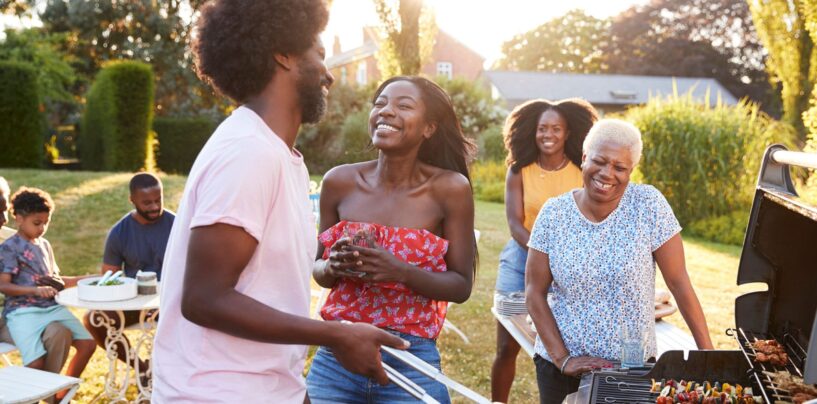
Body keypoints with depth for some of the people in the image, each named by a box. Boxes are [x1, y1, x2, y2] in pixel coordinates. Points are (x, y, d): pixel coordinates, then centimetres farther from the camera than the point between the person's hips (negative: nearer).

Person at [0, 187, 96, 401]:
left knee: (88, 343, -3)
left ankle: (62, 394, 12)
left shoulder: (45, 245, 18)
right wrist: (35, 290, -24)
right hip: (22, 311, -7)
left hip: (53, 307, 7)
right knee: (36, 362, -26)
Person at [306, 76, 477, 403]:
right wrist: (333, 266, -14)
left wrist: (402, 272, -20)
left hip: (412, 363, -2)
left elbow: (462, 285, -4)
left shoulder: (449, 188, -9)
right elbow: (318, 269, 8)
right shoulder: (340, 182, -2)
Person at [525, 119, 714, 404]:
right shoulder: (554, 213, -7)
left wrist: (707, 352, -9)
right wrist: (562, 358, -10)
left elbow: (679, 283, -8)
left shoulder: (649, 206, -11)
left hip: (633, 366, -1)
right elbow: (534, 291, -5)